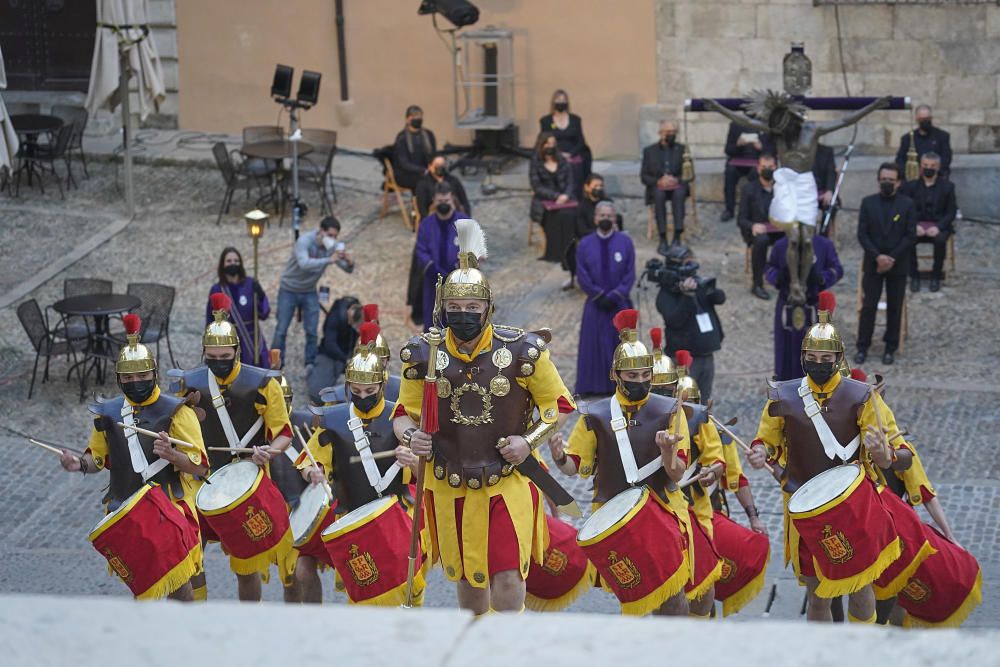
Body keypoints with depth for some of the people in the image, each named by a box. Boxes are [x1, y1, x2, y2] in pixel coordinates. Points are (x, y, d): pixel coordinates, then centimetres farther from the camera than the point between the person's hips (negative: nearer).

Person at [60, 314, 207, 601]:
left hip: (170, 508, -5)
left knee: (177, 585, -9)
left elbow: (200, 466, -11)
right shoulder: (108, 412, 6)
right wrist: (81, 464, -3)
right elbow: (100, 457, 20)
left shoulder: (175, 411, -8)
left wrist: (171, 454, -30)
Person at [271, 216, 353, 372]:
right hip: (289, 290, -3)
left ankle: (311, 365, 10)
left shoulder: (332, 247, -12)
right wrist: (329, 260, -51)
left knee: (312, 331, -2)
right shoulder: (305, 241, -27)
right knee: (281, 330, -1)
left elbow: (348, 269, -12)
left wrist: (349, 262, -36)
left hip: (310, 292, 4)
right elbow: (304, 264, -43)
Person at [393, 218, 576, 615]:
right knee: (467, 582, 17)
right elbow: (404, 414, 6)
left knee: (508, 587, -12)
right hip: (449, 489, 3)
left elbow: (560, 404, 1)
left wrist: (530, 440, -13)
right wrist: (410, 436, -16)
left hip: (509, 483, -3)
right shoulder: (424, 355, -4)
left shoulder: (521, 351, -9)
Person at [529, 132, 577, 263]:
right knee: (556, 215, -33)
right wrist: (556, 196, -19)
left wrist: (565, 195, -16)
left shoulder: (563, 162, 11)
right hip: (544, 201, -3)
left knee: (573, 213, -29)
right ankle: (555, 253, -26)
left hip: (564, 199, 3)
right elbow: (537, 187, -6)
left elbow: (569, 182, 7)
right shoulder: (535, 164, 1)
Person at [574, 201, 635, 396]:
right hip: (595, 305, 1)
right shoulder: (585, 244, -1)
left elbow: (630, 274, -4)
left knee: (620, 343, 4)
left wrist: (614, 296, -12)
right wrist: (599, 296, -10)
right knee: (594, 343, 4)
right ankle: (595, 386, 12)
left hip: (620, 304, -1)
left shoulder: (625, 242, -3)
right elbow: (582, 276, -2)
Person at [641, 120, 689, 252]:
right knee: (659, 194, -36)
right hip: (657, 187, 0)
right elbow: (644, 177, 6)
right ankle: (662, 239, -37)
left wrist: (676, 180, -16)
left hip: (677, 185, 0)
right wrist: (658, 181, -14)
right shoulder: (649, 151, 12)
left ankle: (677, 236, -39)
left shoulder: (682, 149, 13)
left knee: (679, 193, -36)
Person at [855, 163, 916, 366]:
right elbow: (862, 234, -2)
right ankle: (862, 347, 6)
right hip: (872, 263, 0)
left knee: (894, 307, 5)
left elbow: (911, 236, -5)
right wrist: (878, 256, -14)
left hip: (898, 265, 0)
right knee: (868, 306, -1)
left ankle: (890, 348, 13)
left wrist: (892, 258, -13)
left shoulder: (907, 204, -2)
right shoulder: (868, 203, 1)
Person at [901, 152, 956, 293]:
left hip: (938, 226, -1)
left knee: (940, 240, -35)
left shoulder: (947, 186, 7)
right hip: (916, 225, 1)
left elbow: (951, 212, 2)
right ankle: (914, 276, -14)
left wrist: (938, 227, -17)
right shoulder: (910, 186, 9)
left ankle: (936, 277, -14)